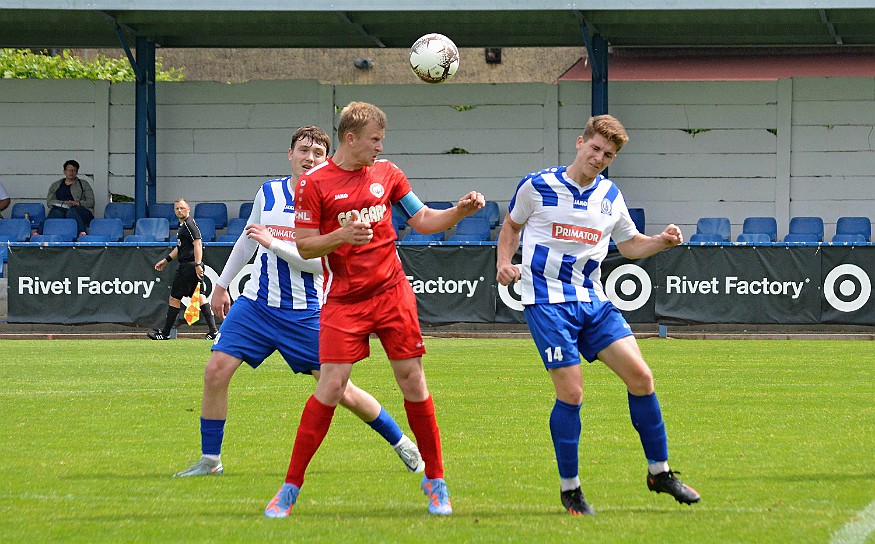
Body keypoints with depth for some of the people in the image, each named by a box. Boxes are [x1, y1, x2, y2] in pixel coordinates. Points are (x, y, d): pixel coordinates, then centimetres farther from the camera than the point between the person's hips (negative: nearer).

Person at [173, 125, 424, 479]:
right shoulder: (268, 193, 6)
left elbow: (322, 261, -18)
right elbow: (247, 241, 22)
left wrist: (273, 242, -21)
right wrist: (222, 284, 24)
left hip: (305, 313, -4)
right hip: (256, 303, 4)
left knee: (340, 389, -2)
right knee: (216, 371, -10)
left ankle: (401, 443, 18)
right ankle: (210, 461, 2)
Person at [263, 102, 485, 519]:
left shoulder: (387, 173, 7)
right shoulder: (314, 183, -5)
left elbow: (423, 221, 13)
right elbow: (305, 247, -5)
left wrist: (459, 211, -4)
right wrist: (341, 235, -22)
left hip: (391, 292, 3)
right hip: (344, 300, -3)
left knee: (412, 380, 0)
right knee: (331, 386, -11)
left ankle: (435, 481, 12)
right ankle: (290, 488, -3)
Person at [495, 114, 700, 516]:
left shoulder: (610, 196, 8)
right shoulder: (537, 186, -3)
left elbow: (630, 245, 20)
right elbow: (512, 224, 13)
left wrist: (662, 241, 1)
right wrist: (504, 262, -4)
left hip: (592, 301, 5)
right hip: (547, 301, -5)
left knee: (640, 376, -5)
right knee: (571, 393, -11)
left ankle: (659, 471, 10)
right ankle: (569, 488, 4)